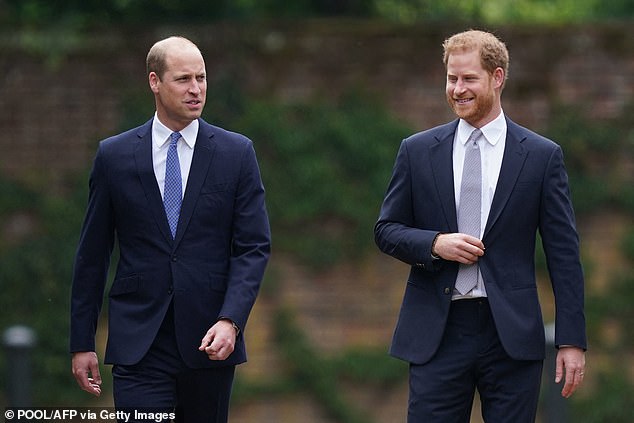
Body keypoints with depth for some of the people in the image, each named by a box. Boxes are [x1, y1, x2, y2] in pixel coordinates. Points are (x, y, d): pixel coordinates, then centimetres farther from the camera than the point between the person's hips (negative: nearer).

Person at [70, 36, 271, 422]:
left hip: (210, 342, 1)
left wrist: (230, 321, -15)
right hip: (139, 344, -1)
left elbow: (254, 247, 0)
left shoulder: (237, 153, 4)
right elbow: (92, 254, 8)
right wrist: (82, 342, 6)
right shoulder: (114, 155, 4)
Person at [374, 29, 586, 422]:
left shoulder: (542, 156, 3)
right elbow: (386, 229, 11)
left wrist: (572, 340, -3)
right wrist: (435, 244, -11)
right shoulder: (417, 151, 7)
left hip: (510, 332, -1)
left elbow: (564, 254, 2)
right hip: (437, 333, 1)